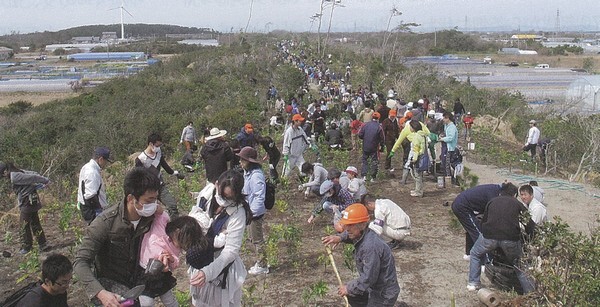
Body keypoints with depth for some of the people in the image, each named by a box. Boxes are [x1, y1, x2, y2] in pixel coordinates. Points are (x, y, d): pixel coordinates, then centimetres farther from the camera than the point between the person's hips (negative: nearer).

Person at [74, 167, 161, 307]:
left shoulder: (153, 216, -13)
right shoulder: (106, 222, -25)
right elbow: (80, 262, -24)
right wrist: (101, 293, -38)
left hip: (139, 280, 5)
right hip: (110, 282, -5)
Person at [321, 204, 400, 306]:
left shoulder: (371, 246, -32)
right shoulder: (361, 234, -5)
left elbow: (368, 278, -30)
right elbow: (348, 234, 20)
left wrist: (348, 288, -16)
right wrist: (339, 237, -1)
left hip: (384, 295, -9)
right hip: (374, 288, 9)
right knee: (352, 296, 24)